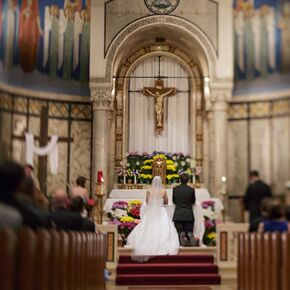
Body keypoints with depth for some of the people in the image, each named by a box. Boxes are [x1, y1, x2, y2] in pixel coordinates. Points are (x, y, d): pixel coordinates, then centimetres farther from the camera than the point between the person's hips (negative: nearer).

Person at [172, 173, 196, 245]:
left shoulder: (175, 189, 0)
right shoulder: (191, 189, -2)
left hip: (178, 215, 0)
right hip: (189, 214, 0)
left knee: (179, 232, 5)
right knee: (189, 231, 9)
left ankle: (182, 234, -29)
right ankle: (189, 234, -24)